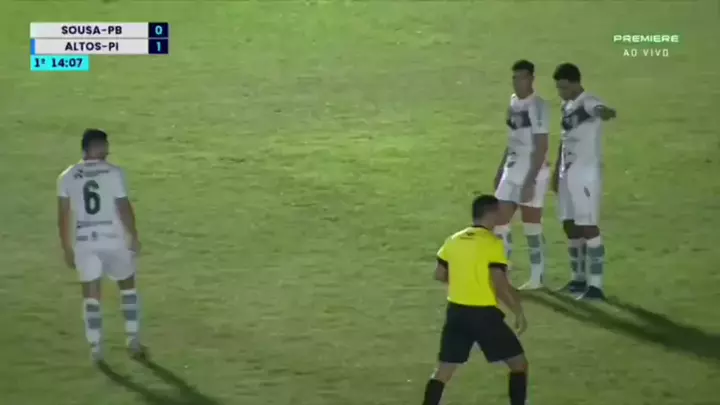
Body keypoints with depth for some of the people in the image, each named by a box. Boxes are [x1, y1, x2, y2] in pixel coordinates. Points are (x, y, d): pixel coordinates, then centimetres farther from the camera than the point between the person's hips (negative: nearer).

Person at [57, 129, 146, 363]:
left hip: (84, 241, 2)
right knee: (128, 287, 17)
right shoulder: (114, 172, -7)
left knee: (91, 295, 7)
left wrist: (67, 248, 10)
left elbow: (63, 216, 2)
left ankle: (95, 349, 5)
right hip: (113, 239, -1)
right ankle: (133, 340, 16)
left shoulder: (67, 177, 1)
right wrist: (134, 237, 4)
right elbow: (124, 208, -8)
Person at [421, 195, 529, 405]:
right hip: (484, 314, -6)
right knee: (519, 363, 10)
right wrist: (518, 311, -7)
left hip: (456, 312, 6)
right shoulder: (493, 243, -11)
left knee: (442, 371, 11)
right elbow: (500, 284, -17)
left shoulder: (454, 240, 8)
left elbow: (440, 275, 15)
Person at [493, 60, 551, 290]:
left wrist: (530, 181, -23)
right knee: (500, 221, 6)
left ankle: (537, 279, 12)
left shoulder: (538, 106, -16)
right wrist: (501, 169, 21)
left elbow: (541, 147, -19)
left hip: (532, 174, -8)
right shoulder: (513, 102, 10)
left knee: (532, 227, 1)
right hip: (511, 171, 8)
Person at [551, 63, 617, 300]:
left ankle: (596, 285, -9)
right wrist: (557, 171, 24)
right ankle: (579, 278, 26)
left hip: (587, 173, -9)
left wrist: (605, 112, -64)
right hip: (568, 173, 9)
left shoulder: (588, 103, -15)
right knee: (570, 226, 14)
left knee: (588, 227, -10)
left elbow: (600, 110, -40)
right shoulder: (566, 106, 14)